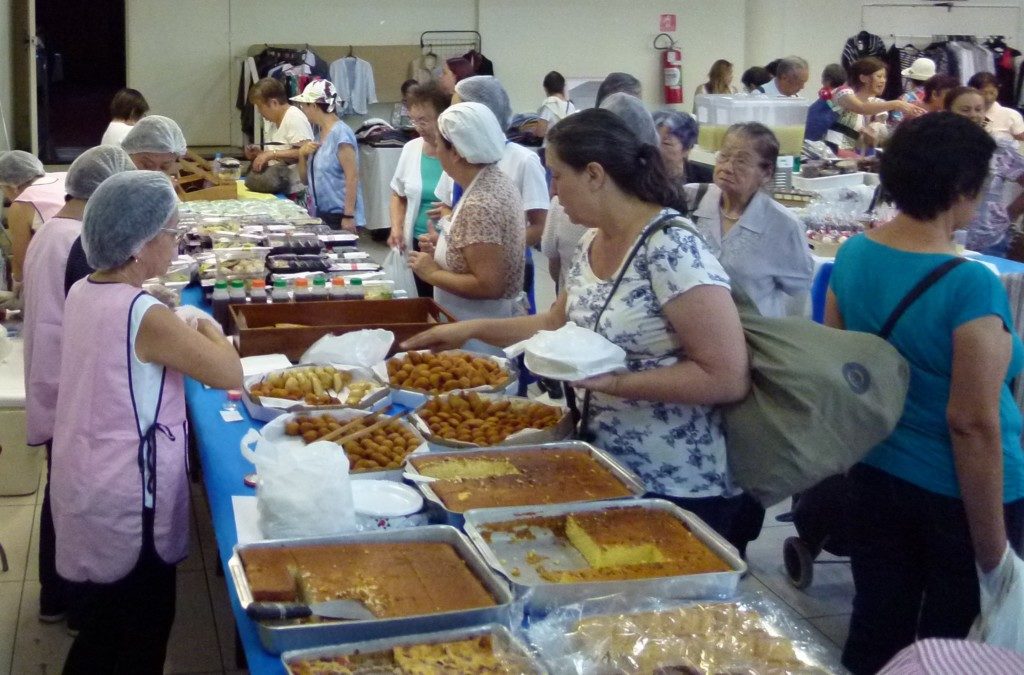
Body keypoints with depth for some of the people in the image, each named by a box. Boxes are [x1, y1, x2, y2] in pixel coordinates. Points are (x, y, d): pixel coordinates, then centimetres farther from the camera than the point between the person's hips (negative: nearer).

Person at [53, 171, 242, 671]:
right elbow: (231, 374, -20)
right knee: (145, 632, 10)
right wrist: (202, 326, -3)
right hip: (127, 499, -8)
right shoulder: (145, 316, -24)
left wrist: (181, 330, 5)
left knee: (101, 625, 23)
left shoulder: (83, 293, 1)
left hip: (84, 482, 8)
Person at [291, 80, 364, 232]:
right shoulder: (319, 134, 13)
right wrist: (302, 155, 0)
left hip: (339, 216, -8)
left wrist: (349, 216, -20)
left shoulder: (340, 133, -11)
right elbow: (306, 179, 19)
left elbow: (352, 177, -16)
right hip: (320, 214, 8)